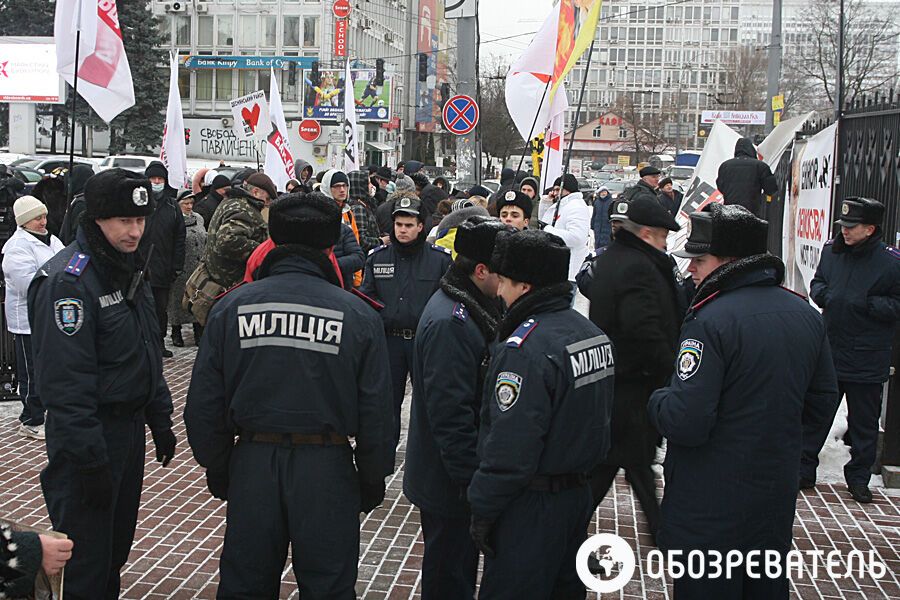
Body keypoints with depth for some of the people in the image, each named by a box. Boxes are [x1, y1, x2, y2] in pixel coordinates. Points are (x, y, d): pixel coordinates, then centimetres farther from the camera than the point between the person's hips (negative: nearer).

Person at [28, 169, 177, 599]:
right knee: (86, 560, 0)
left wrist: (160, 420, 17)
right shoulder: (68, 280, -21)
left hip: (130, 426, 9)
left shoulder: (128, 269, 9)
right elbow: (66, 381, -24)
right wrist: (88, 458, -24)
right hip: (90, 434, -9)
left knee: (118, 544, 19)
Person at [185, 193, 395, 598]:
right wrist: (373, 481, 9)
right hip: (327, 468, -1)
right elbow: (376, 413, -4)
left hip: (253, 462, 2)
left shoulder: (231, 308, -3)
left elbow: (204, 404, 1)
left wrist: (216, 469, 13)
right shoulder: (358, 316, -7)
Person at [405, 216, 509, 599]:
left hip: (462, 475, 10)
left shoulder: (472, 309, 7)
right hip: (449, 482, -10)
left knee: (459, 565, 22)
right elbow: (450, 414, -28)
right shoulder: (449, 324, -26)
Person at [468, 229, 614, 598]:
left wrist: (483, 511, -15)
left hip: (532, 508, -9)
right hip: (578, 495, 9)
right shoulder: (591, 332, 6)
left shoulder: (524, 349, -24)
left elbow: (509, 447, -24)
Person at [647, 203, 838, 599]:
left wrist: (656, 401, -6)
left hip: (710, 508, -7)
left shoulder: (711, 320, -22)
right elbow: (820, 405, 12)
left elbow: (685, 423, -26)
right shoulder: (806, 315, 3)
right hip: (777, 502, 7)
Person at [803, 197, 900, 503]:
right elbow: (817, 282, 18)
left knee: (864, 422, 10)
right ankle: (804, 469, 23)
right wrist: (821, 292, -3)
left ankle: (859, 476, 25)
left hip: (867, 360, -4)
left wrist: (867, 304, -22)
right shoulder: (832, 250, 3)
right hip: (829, 350, 4)